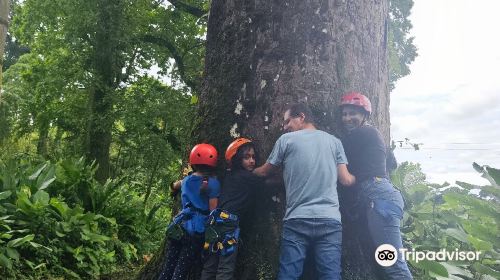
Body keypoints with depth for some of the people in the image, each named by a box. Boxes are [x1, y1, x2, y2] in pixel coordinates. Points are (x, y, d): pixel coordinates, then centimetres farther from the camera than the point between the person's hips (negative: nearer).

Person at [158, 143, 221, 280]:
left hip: (179, 228, 6)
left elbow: (174, 186, 34)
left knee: (167, 268, 12)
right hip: (196, 231, -6)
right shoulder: (212, 183, -8)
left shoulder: (186, 180, 11)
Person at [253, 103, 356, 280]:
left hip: (297, 220, -2)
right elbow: (346, 180, 10)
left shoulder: (286, 140, 6)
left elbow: (264, 172, 15)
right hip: (330, 220, 3)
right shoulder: (334, 141, 13)